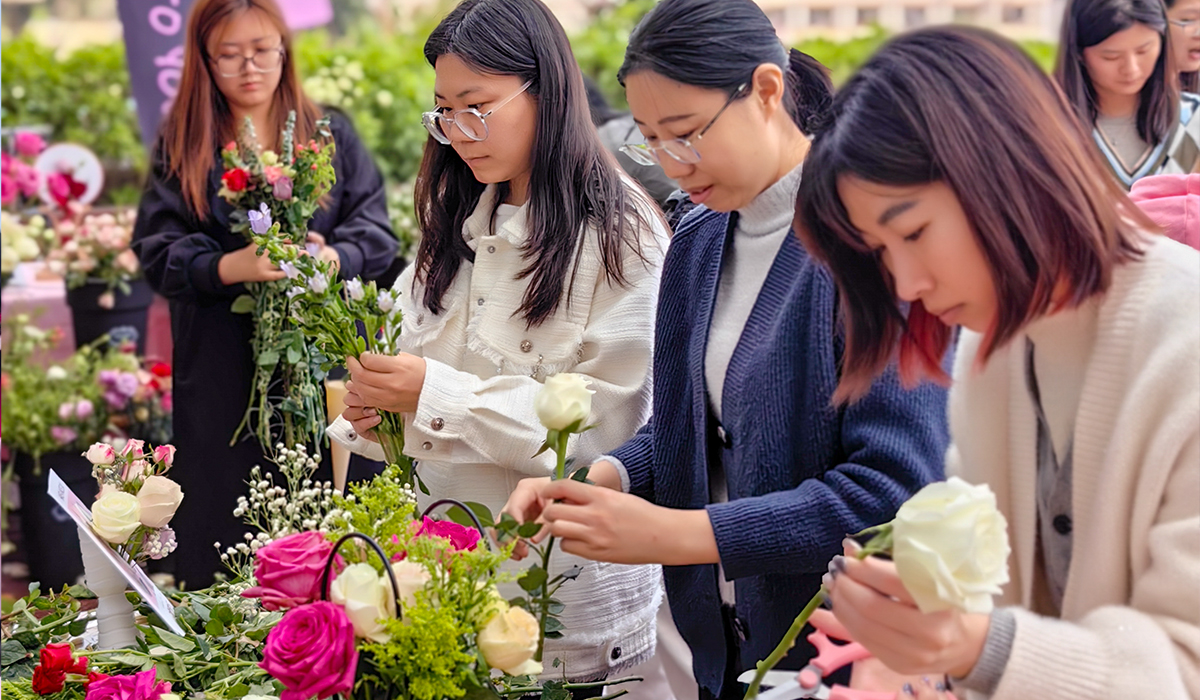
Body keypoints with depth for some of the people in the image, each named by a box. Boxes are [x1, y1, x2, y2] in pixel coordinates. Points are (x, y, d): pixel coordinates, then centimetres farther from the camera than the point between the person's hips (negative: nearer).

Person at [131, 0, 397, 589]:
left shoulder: (331, 135, 11)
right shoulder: (180, 147, 8)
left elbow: (377, 232, 6)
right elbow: (157, 251, 1)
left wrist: (332, 256, -16)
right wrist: (229, 267, -17)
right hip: (222, 372, 0)